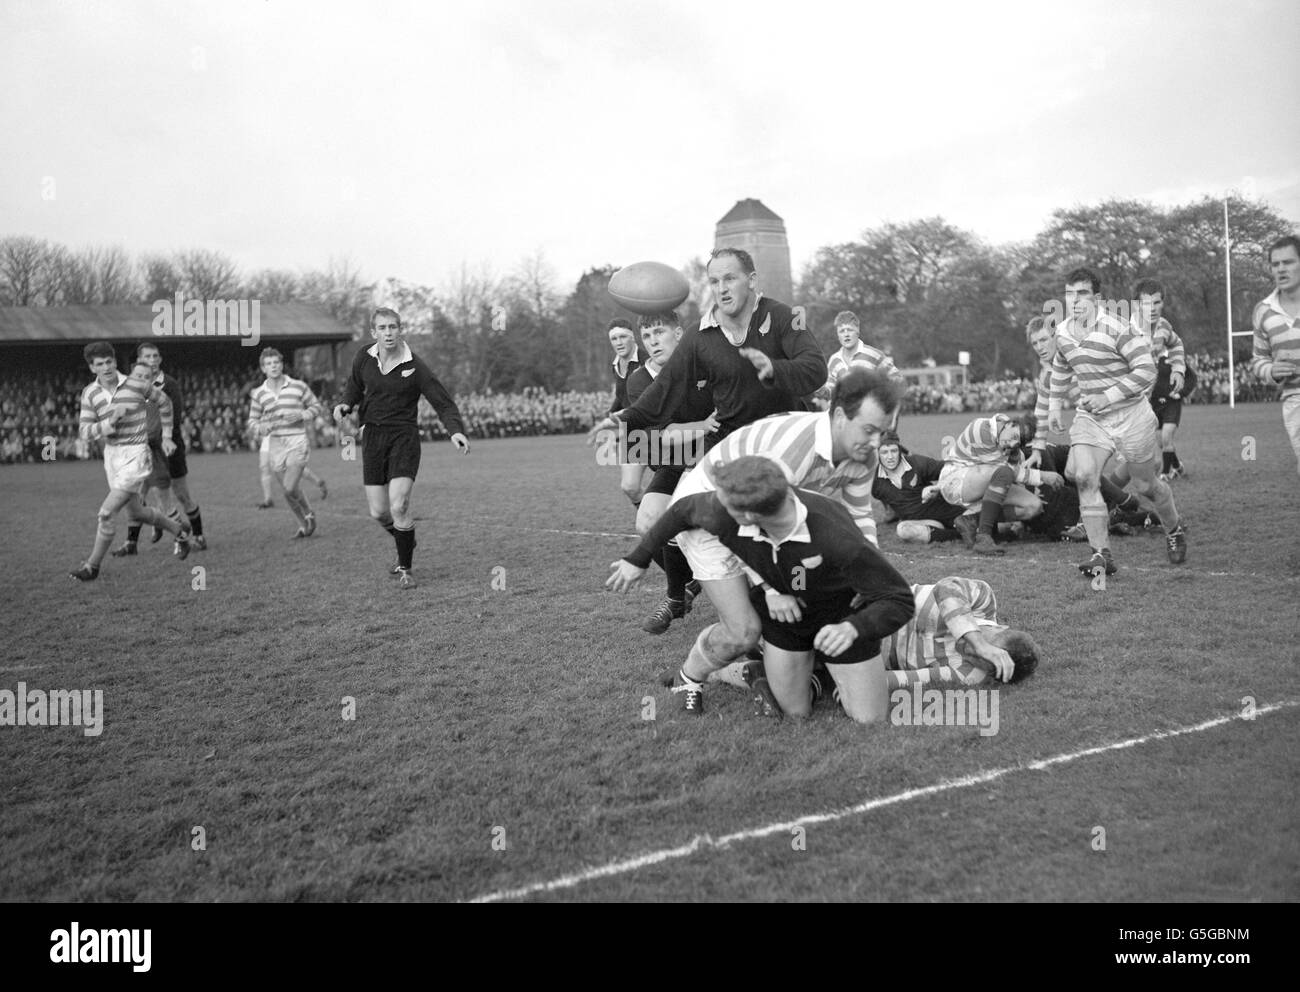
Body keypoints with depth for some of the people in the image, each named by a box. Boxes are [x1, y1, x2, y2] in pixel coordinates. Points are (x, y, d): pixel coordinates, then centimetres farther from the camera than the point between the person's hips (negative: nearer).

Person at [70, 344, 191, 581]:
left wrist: (166, 436, 9)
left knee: (107, 513, -12)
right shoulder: (90, 393, -2)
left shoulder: (137, 385, -11)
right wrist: (109, 422, -25)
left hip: (135, 455, -6)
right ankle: (178, 530, 44)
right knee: (135, 513, 20)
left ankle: (92, 566, 3)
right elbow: (84, 432, -7)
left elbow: (164, 401, 8)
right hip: (111, 454, 6)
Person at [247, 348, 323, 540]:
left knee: (290, 489, -15)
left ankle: (309, 515, 12)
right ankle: (304, 525, 28)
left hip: (297, 441, -3)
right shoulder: (259, 394, 5)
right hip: (275, 444, 3)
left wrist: (301, 415, -9)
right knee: (289, 492, 9)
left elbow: (316, 406, 10)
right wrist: (261, 428, -10)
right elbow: (252, 420, 13)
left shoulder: (298, 386, 0)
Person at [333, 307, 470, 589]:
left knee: (399, 506, -17)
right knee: (379, 511, 4)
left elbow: (443, 403, -9)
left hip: (404, 438, -4)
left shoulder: (415, 368, -10)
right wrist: (345, 405, 2)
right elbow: (354, 386, 22)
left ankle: (405, 568, 4)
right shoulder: (364, 359, 1)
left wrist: (456, 431, -25)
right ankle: (407, 545, 36)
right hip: (372, 437, 4)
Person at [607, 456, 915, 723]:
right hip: (781, 606, 2)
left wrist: (852, 629, -54)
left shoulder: (835, 537, -43)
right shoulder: (723, 516, -30)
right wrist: (638, 559, 5)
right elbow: (683, 509, -5)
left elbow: (899, 600, -35)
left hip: (846, 617, -2)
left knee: (869, 721, 0)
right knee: (795, 712, 8)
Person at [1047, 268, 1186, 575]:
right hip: (1089, 417, 5)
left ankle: (1174, 530, 41)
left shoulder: (1116, 329, -19)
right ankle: (1103, 554, -13)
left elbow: (1147, 370, -20)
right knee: (1084, 477, -18)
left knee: (1145, 486, 9)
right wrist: (1055, 405, 21)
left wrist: (1108, 396, -25)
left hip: (1130, 415, -4)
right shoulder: (1062, 332, 2)